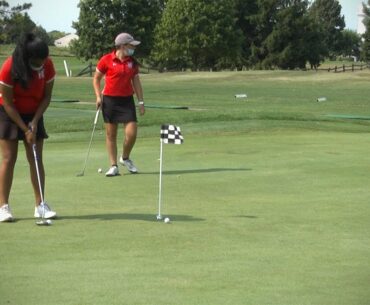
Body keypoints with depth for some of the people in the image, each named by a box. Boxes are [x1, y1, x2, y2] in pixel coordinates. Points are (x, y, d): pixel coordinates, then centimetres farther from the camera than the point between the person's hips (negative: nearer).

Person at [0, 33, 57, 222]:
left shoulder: (47, 66, -16)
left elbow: (46, 97, -5)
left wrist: (35, 122, -15)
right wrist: (25, 130, -21)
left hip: (33, 114, 3)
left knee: (36, 159, -1)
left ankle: (40, 205, 0)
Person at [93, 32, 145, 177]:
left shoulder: (133, 62, 7)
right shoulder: (106, 60, -4)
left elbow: (136, 82, 13)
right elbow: (96, 78, 5)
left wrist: (141, 102, 9)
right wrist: (98, 96, -6)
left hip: (127, 100, 3)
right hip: (110, 100, -3)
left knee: (132, 132, -7)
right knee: (110, 134, 1)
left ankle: (125, 158, 19)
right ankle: (113, 166, 9)